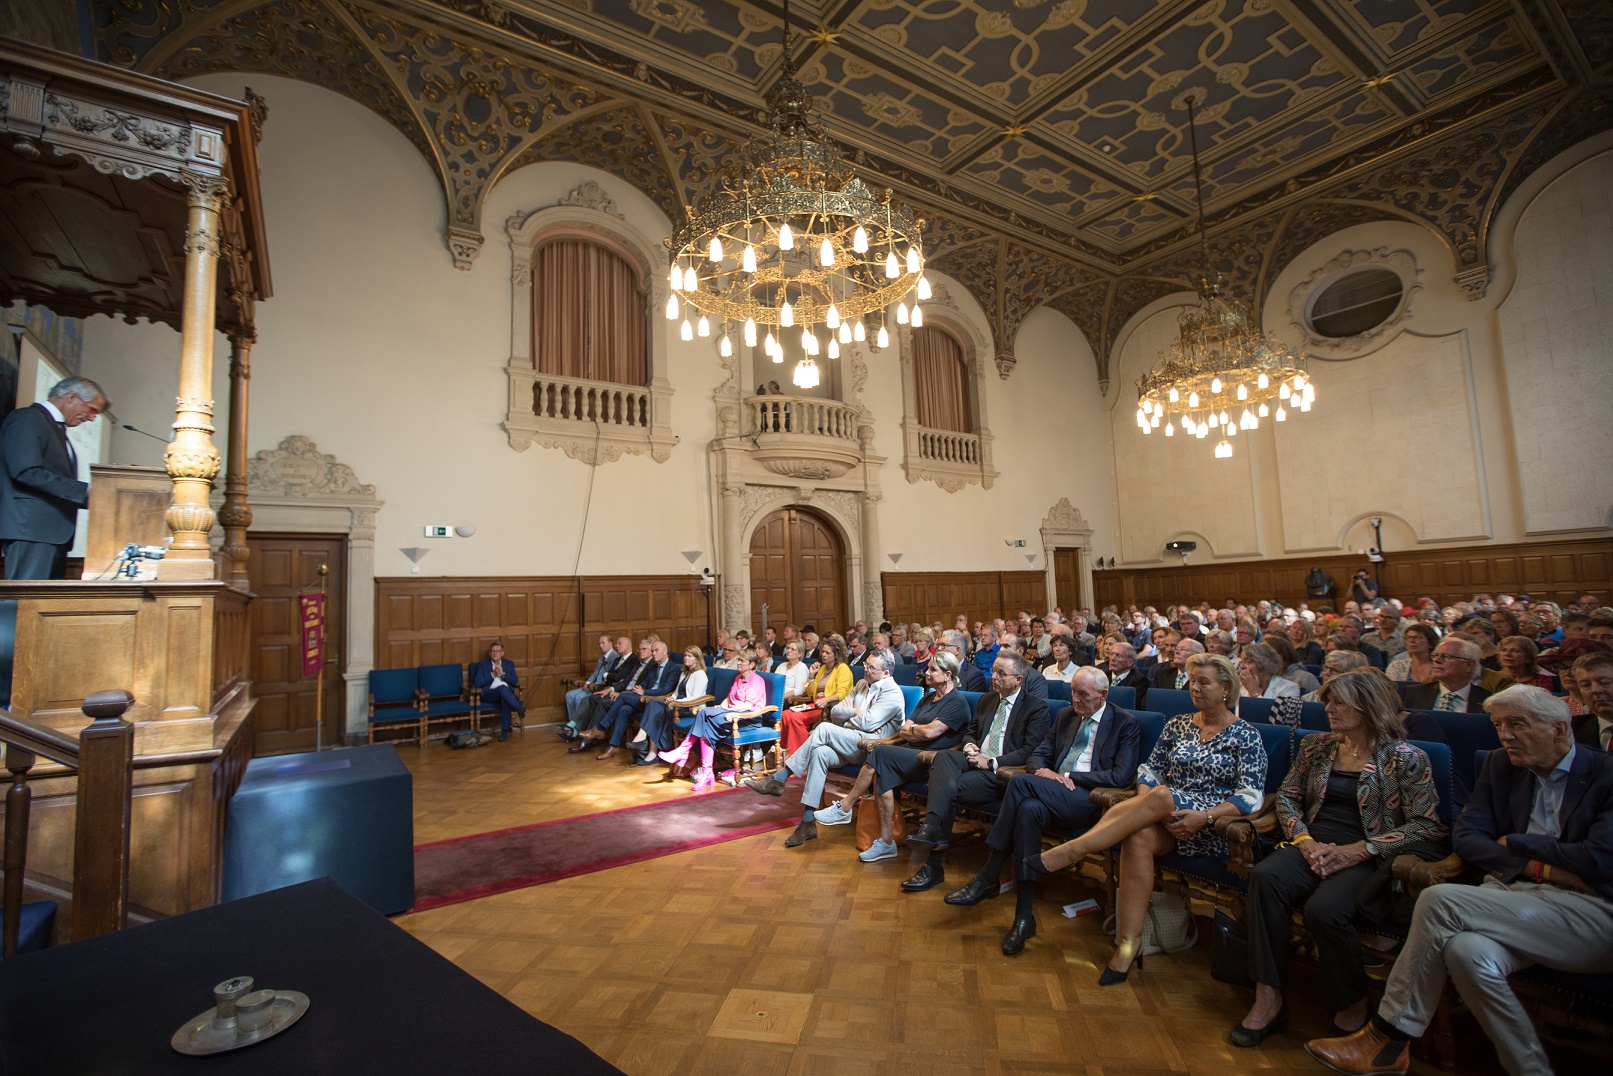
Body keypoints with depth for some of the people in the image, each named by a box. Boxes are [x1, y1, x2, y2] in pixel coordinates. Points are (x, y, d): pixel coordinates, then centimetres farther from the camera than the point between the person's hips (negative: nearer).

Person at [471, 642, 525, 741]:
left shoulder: (509, 664, 15)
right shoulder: (482, 664, 10)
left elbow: (516, 682, 5)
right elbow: (477, 683, -2)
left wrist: (502, 674, -8)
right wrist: (493, 675, -8)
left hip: (507, 693, 2)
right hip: (489, 694, -2)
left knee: (506, 700, -36)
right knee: (502, 687, -36)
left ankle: (505, 731, -36)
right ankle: (519, 708, -46)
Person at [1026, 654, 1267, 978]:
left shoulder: (1246, 735, 2)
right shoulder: (1178, 724, 15)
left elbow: (1251, 797, -7)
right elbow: (1150, 769, 11)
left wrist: (1205, 816, -22)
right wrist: (1146, 805, -10)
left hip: (1216, 827, -4)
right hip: (1169, 817, 4)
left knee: (1161, 795, -35)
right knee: (1139, 836, -33)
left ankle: (1067, 853, -41)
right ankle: (1128, 944, -31)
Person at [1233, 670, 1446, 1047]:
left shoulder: (1405, 758, 0)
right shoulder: (1316, 747, 15)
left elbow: (1426, 825, -6)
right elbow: (1286, 797, 14)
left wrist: (1356, 851, -16)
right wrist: (1304, 840, -6)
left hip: (1368, 860, -4)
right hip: (1313, 848, 4)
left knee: (1325, 909, -32)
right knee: (1265, 876, -28)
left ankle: (1353, 1005, -2)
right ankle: (1267, 998, -21)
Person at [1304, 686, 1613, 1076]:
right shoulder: (1499, 765, 14)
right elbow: (1465, 837, 7)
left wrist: (1515, 843, -3)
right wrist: (1540, 867, -7)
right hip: (1513, 894, 4)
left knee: (1439, 900, -29)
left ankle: (1386, 1041, -19)